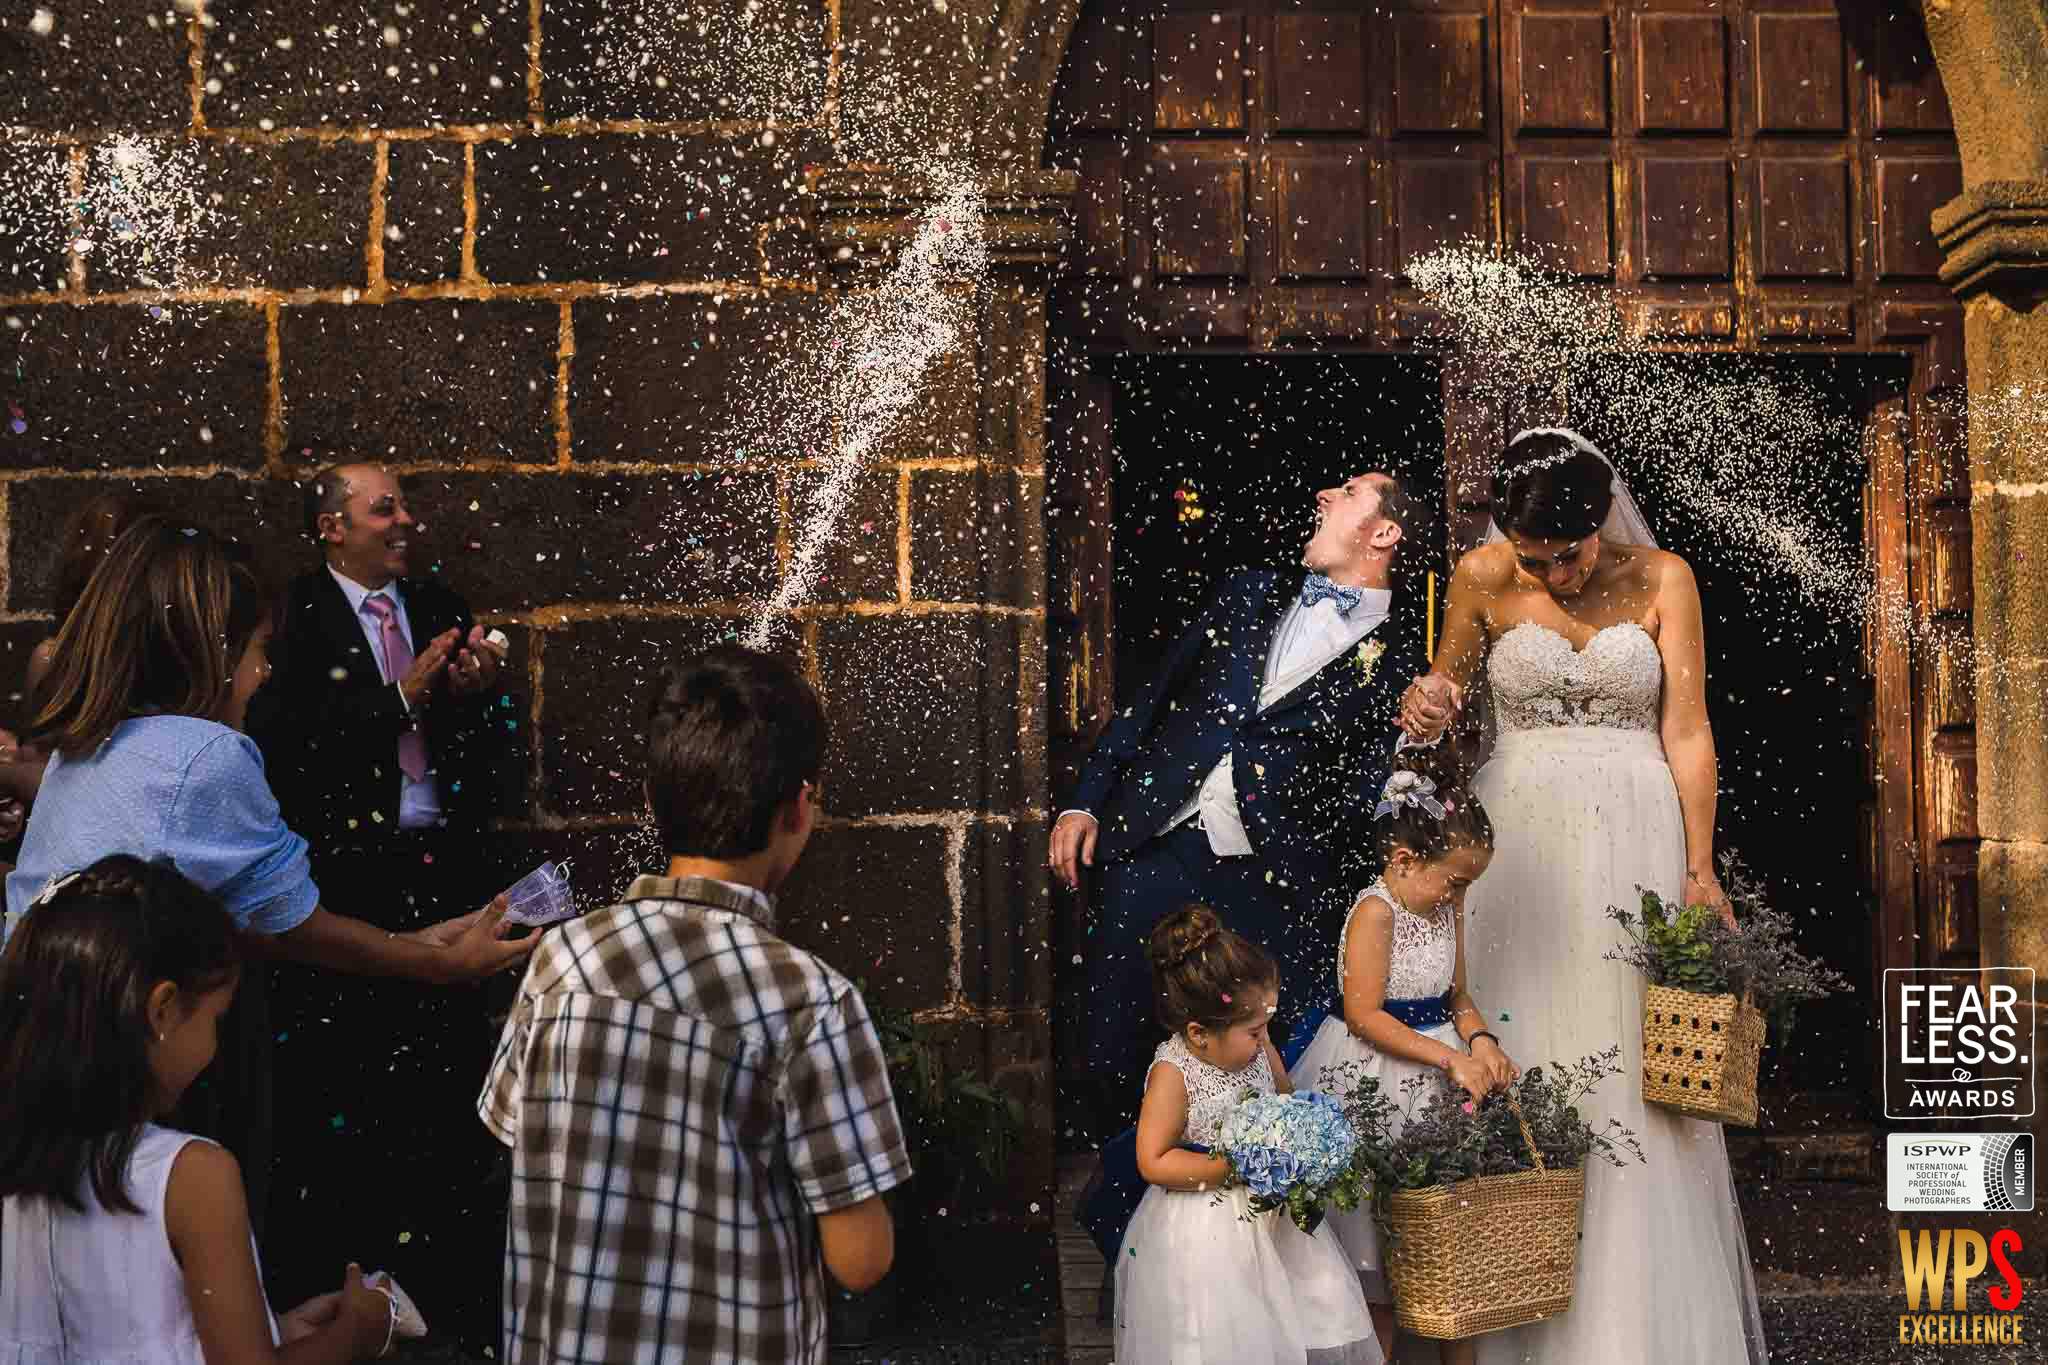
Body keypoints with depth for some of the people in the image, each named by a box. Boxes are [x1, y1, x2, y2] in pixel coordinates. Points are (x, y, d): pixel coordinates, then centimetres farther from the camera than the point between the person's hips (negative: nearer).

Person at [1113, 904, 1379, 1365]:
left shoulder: (1261, 1052, -3)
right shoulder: (1173, 1074, -21)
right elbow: (1153, 1163, -21)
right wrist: (1234, 1169, -23)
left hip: (1271, 1215, 6)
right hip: (1205, 1233, -6)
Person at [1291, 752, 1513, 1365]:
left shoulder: (1445, 908, 6)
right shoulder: (1376, 911, -18)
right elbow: (1363, 1016, -21)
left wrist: (1480, 1041, -6)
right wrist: (1450, 1058, -22)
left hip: (1432, 1076, 7)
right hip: (1373, 1080, -7)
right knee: (1378, 1239, 2)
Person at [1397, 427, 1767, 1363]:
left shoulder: (1662, 580, 0)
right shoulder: (1483, 578, 0)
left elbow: (1686, 732, -2)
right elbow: (1445, 684, 14)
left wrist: (1699, 872, -8)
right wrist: (1426, 706, -10)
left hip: (1635, 837, 0)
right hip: (1518, 838, 1)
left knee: (1635, 1071, -2)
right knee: (1520, 1062, -1)